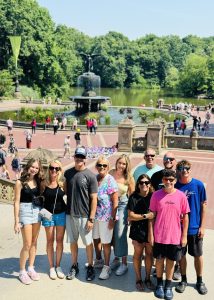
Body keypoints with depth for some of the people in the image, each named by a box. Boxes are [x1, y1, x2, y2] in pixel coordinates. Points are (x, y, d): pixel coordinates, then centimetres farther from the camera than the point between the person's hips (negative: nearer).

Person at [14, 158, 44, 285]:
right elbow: (16, 202, -8)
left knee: (34, 243, 12)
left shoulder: (38, 182, 5)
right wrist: (17, 221, -10)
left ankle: (31, 268, 25)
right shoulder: (20, 182, -8)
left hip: (37, 211, 5)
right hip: (25, 212, -5)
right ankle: (22, 272, 13)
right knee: (27, 245, -2)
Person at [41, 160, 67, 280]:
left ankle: (58, 266, 24)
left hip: (61, 214, 1)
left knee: (59, 240, 9)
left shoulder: (62, 184, -6)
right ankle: (51, 267, 21)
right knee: (50, 241, 8)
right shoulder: (44, 184, -7)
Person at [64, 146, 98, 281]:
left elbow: (94, 198, -9)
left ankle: (90, 267, 24)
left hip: (84, 215, -4)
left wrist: (91, 219, -12)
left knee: (88, 242, 7)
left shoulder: (90, 176, -9)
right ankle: (74, 266, 30)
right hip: (70, 214, 4)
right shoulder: (68, 173, 4)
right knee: (73, 241, 15)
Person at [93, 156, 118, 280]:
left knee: (105, 242, 4)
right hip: (94, 215, 6)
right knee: (95, 238, 19)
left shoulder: (111, 181, -12)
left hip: (106, 217, -6)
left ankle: (107, 267, 19)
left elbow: (115, 201, -12)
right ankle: (99, 260, 40)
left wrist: (113, 218, -14)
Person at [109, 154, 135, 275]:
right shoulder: (111, 173, -1)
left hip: (123, 205, -3)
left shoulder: (129, 178, -8)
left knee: (120, 234, -6)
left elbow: (132, 195, -2)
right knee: (113, 233, 11)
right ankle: (116, 259, 29)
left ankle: (124, 263, 6)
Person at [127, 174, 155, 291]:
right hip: (137, 230, -2)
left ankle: (148, 278, 27)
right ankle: (138, 279, 23)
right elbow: (131, 216, -8)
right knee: (138, 254, 8)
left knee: (149, 253, 10)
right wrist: (146, 216, -15)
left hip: (150, 230, 2)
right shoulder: (133, 197, -7)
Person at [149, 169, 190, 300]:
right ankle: (159, 284, 33)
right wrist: (151, 234, -2)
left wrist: (184, 236, 0)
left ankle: (168, 286, 30)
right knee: (159, 259, 13)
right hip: (159, 235, 0)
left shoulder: (181, 196, -6)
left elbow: (185, 217, 0)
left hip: (175, 236, 0)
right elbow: (152, 215, 0)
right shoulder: (156, 195, -6)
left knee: (171, 260, 13)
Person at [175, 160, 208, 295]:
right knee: (181, 254, 13)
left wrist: (202, 226, -5)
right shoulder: (175, 186, -7)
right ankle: (183, 279, 32)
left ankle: (200, 281, 31)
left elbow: (203, 206, -4)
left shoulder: (198, 185, -9)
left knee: (198, 255, 12)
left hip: (195, 227, -1)